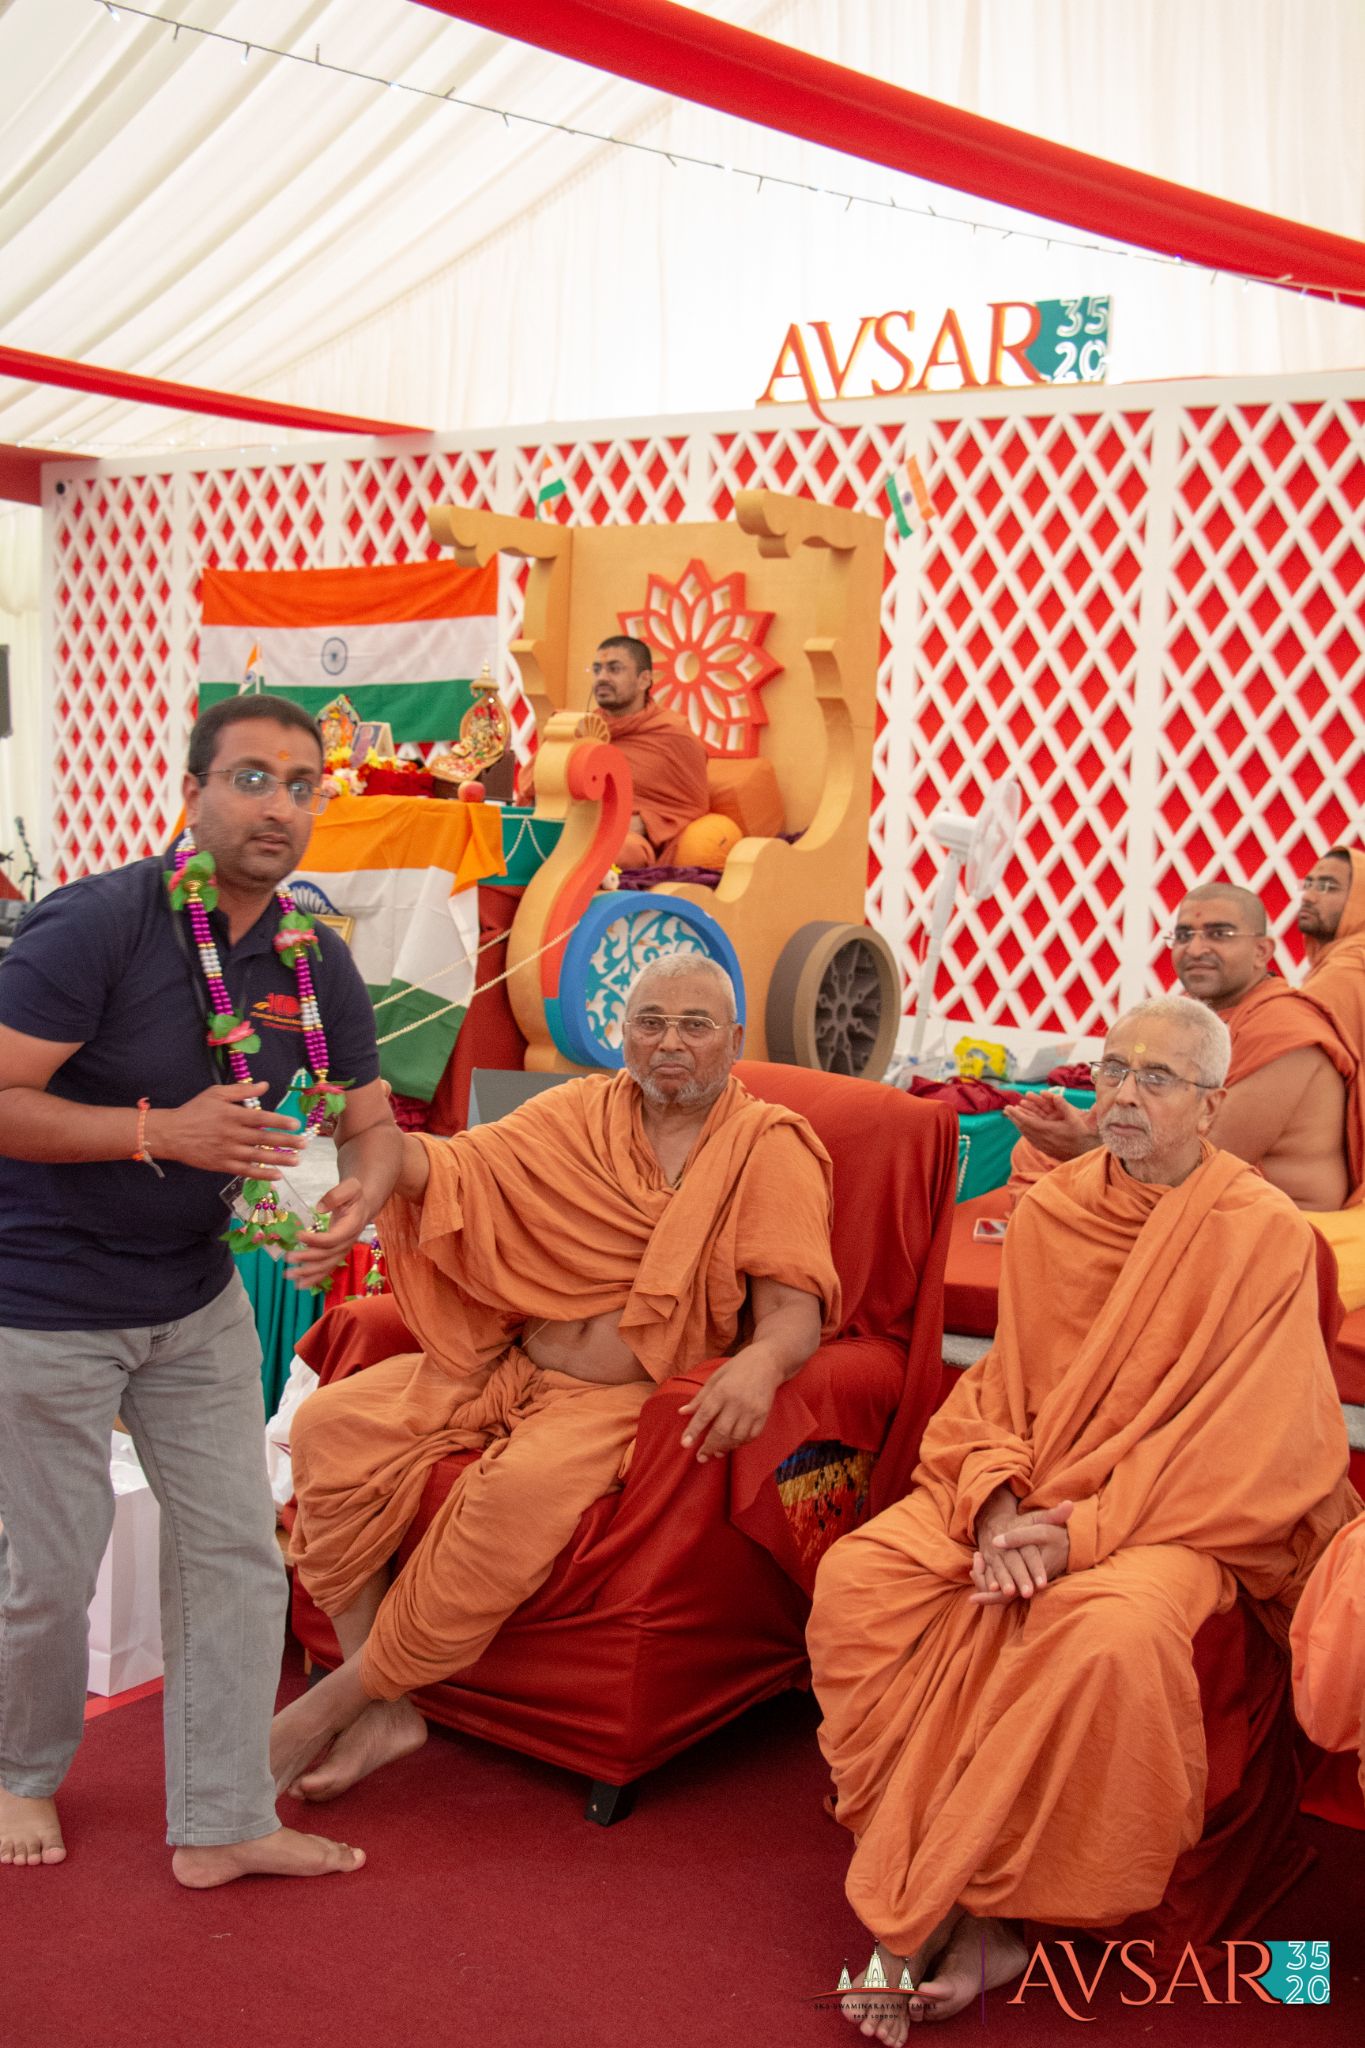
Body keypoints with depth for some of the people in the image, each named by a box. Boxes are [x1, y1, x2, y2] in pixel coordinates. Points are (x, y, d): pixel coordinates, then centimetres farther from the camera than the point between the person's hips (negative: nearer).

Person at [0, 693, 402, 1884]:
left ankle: (222, 1821, 21)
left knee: (235, 1549, 6)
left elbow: (372, 1121, 4)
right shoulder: (96, 926, -22)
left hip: (198, 1299, 6)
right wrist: (164, 1131, -34)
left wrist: (360, 1190, -19)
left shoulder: (315, 961, -3)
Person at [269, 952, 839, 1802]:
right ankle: (383, 1712, -8)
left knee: (525, 1487, -34)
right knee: (331, 1427, -15)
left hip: (635, 1397, -5)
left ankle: (345, 1694, -13)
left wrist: (762, 1359, -35)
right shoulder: (581, 1113, 11)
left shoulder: (771, 1148, 0)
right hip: (508, 1370, 5)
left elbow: (795, 1306, -11)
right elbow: (456, 1169, -2)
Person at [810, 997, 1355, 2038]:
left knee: (1112, 1633, -37)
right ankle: (917, 1892, -11)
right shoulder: (1051, 1209, 6)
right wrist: (997, 1502, -13)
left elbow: (1243, 1443, -12)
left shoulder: (1265, 1235, -8)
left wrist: (1083, 1532, -20)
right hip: (1026, 1483, 5)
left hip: (1171, 1515, -4)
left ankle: (983, 1908, -14)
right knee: (854, 1581, -20)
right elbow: (1003, 1381, 8)